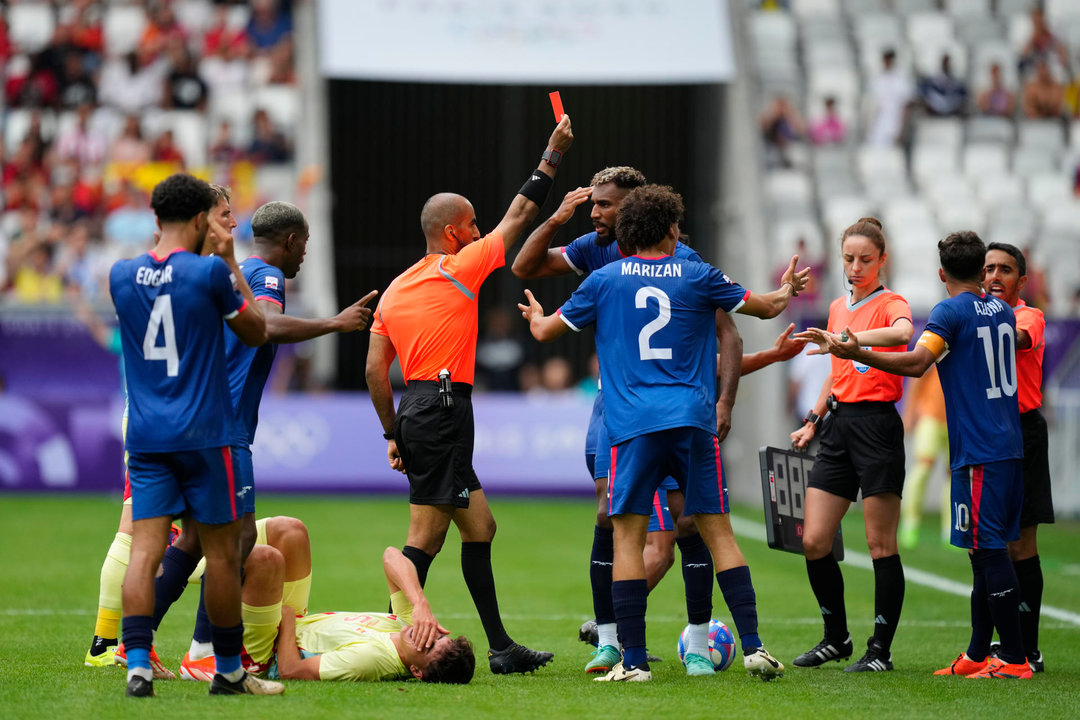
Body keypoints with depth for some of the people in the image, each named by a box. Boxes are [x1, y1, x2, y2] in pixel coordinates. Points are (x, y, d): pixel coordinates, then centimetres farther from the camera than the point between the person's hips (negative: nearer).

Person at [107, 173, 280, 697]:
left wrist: (216, 261, 29)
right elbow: (256, 332, 5)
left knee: (145, 549, -3)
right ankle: (228, 671, 14)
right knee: (221, 552, 7)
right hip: (202, 434, -4)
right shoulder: (210, 272, -9)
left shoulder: (122, 275, 5)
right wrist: (230, 262, 9)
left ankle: (137, 663, -17)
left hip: (145, 436, 4)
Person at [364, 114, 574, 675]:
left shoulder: (395, 289, 16)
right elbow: (519, 216, 4)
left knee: (479, 528, 11)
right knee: (426, 538, -9)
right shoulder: (459, 269, -3)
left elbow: (375, 370, 13)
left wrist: (392, 434, 17)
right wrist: (552, 154, 13)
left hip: (417, 413, 8)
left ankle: (500, 648, 11)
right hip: (444, 409, -8)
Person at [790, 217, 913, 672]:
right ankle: (836, 638, 17)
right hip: (840, 425, 7)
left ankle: (880, 650, 3)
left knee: (881, 545, -3)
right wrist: (813, 420, 22)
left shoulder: (890, 304, -5)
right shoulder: (838, 307, 17)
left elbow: (902, 333, -30)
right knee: (813, 541, 1)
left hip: (878, 426, -7)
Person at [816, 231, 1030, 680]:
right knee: (986, 550, 12)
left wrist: (858, 354, -24)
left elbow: (917, 363, -22)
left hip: (978, 451, -8)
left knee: (988, 550, -8)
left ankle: (1014, 659, -10)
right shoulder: (1003, 312, 14)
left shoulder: (951, 311, -9)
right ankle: (978, 655, 16)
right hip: (1009, 447, 8)